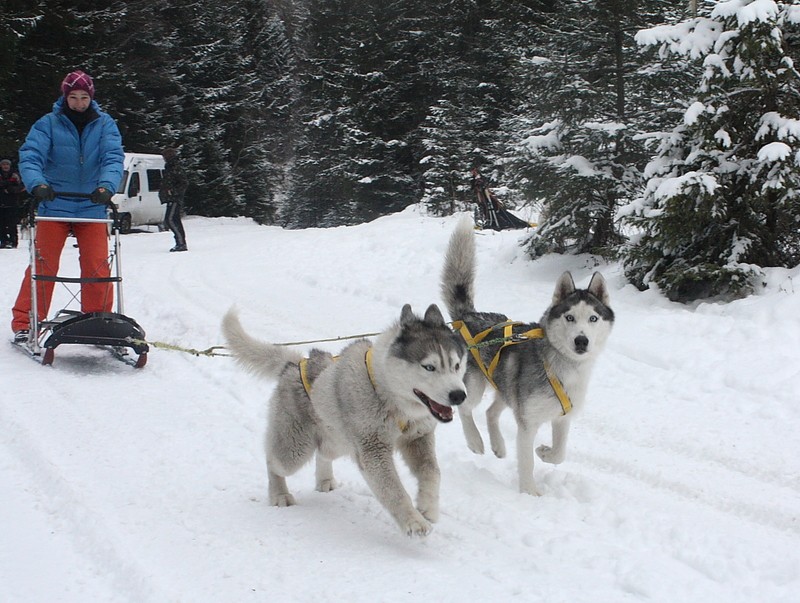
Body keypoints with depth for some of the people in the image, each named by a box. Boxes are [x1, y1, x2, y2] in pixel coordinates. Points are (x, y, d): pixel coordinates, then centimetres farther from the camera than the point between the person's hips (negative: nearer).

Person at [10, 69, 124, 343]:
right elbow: (30, 156, -11)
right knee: (43, 266, 0)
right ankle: (24, 324, 6)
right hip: (54, 207, -1)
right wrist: (37, 184, -31)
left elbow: (113, 158, -10)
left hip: (92, 208, 1)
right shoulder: (48, 124, -2)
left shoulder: (105, 124, 2)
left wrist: (106, 186, -29)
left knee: (98, 267, 2)